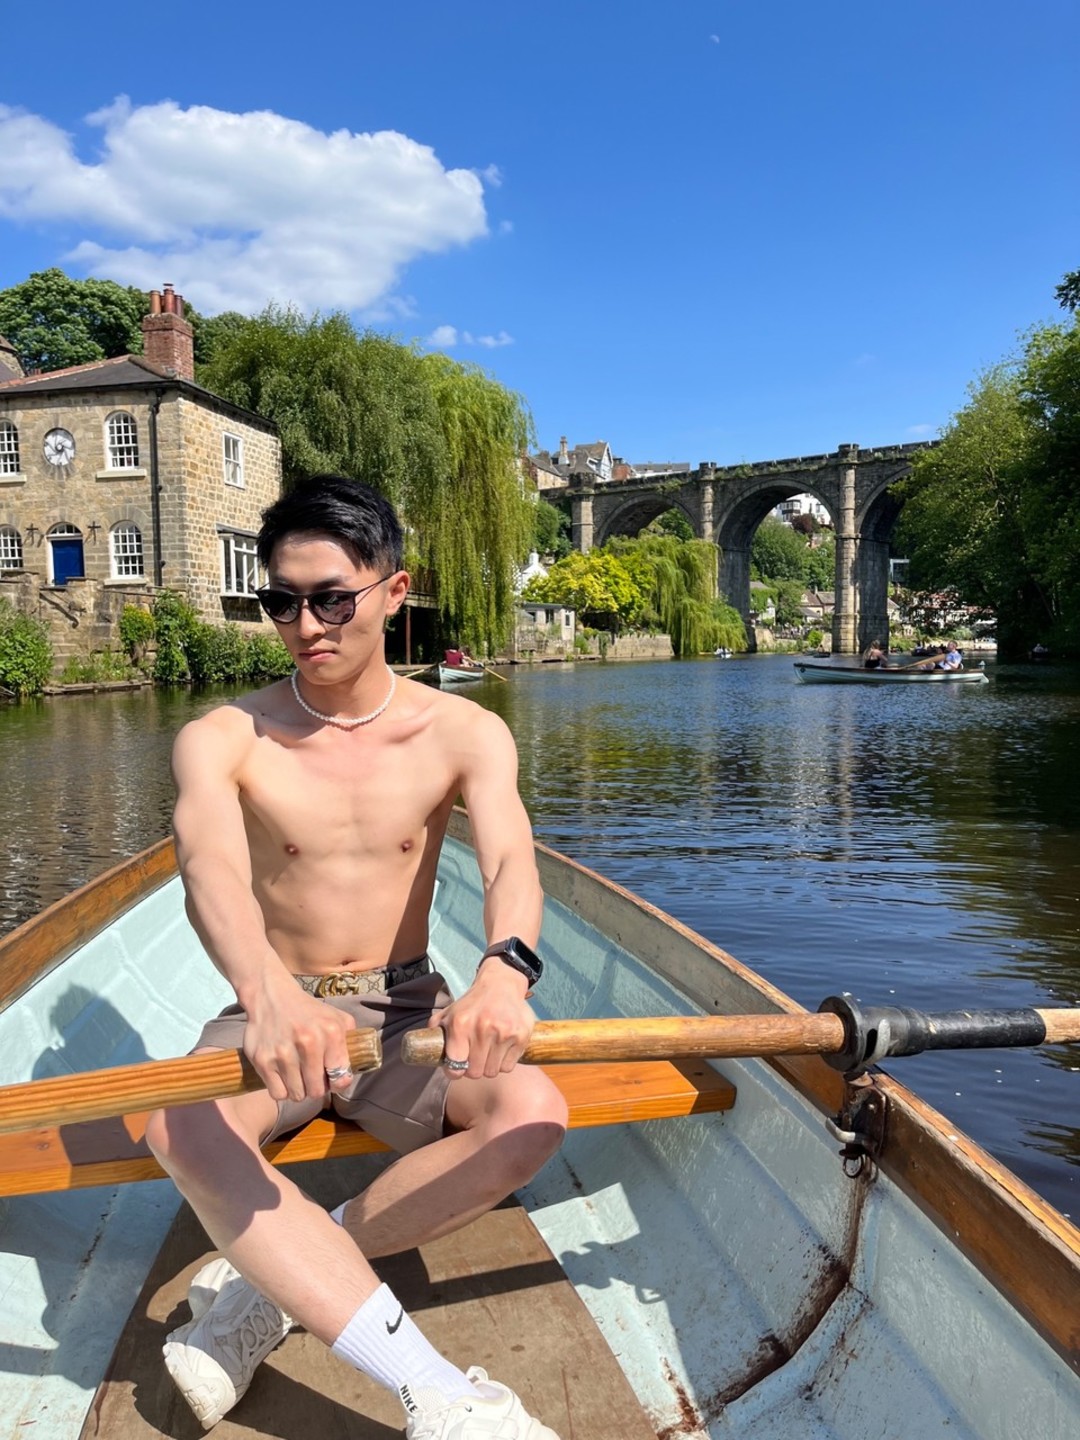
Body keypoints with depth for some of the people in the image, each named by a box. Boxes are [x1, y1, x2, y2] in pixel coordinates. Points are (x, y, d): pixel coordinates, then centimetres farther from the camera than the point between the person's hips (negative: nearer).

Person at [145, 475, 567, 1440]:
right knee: (182, 1130, -32)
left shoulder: (464, 734, -6)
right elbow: (208, 863, -28)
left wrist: (504, 971, -47)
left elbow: (510, 861, -23)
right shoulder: (223, 738, -8)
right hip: (270, 1010, 0)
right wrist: (270, 992, -50)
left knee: (531, 1114, -27)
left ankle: (275, 1279, -13)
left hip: (407, 1012, 1)